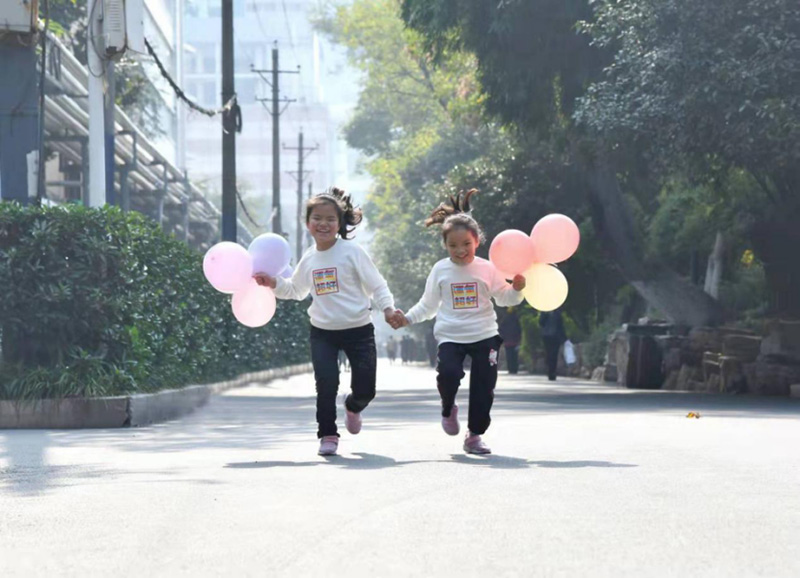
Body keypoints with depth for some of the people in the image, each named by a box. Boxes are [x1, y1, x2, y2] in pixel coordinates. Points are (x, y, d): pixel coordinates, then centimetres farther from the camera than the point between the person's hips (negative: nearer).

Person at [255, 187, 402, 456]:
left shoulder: (352, 251, -8)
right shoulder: (309, 258, 6)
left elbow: (376, 284, -5)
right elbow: (296, 291, 24)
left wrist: (388, 307, -21)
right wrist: (274, 284, 8)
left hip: (358, 330, -2)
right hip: (323, 332, 2)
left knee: (365, 390, -3)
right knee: (326, 383, -16)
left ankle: (353, 407, 34)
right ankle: (327, 434, 1)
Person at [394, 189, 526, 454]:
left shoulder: (487, 269, 0)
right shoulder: (440, 270, 1)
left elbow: (504, 298, 9)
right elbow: (428, 305, 9)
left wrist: (517, 288, -10)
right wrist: (408, 318, -3)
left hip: (484, 335, 1)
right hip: (450, 336, -1)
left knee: (483, 386, -1)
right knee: (448, 373, -25)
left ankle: (474, 435, 14)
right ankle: (448, 408, 8)